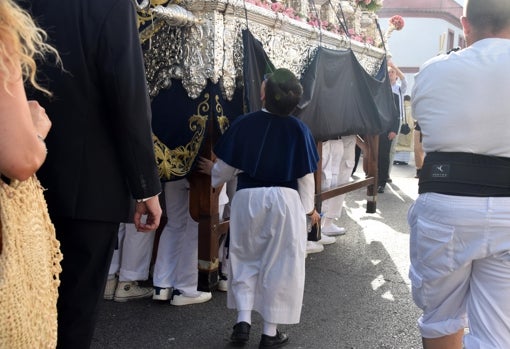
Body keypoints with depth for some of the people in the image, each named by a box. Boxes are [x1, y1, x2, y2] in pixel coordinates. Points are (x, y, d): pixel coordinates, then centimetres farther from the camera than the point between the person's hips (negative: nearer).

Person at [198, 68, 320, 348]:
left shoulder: (244, 123, -6)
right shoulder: (298, 129, -7)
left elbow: (227, 168, 0)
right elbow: (305, 177, -3)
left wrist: (213, 173, 23)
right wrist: (309, 208, 12)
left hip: (247, 199, 1)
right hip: (285, 200, -1)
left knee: (246, 260, 18)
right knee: (279, 265, 8)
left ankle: (243, 320, 10)